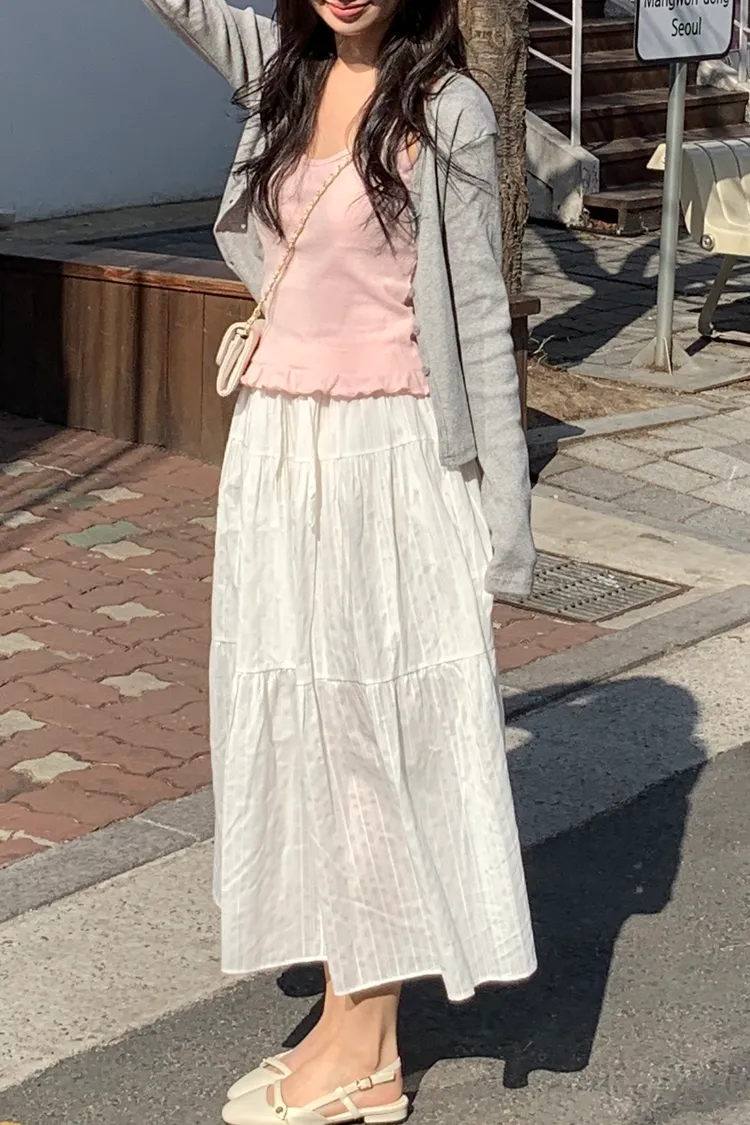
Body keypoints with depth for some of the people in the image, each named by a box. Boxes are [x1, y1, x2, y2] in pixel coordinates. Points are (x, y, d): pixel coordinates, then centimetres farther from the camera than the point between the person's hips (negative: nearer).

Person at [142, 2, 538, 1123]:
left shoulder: (447, 108, -7)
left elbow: (478, 313, -6)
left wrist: (504, 502, -6)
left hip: (390, 454, -6)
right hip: (277, 449, 6)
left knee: (378, 724, 1)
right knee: (302, 724, 8)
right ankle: (357, 1030, 18)